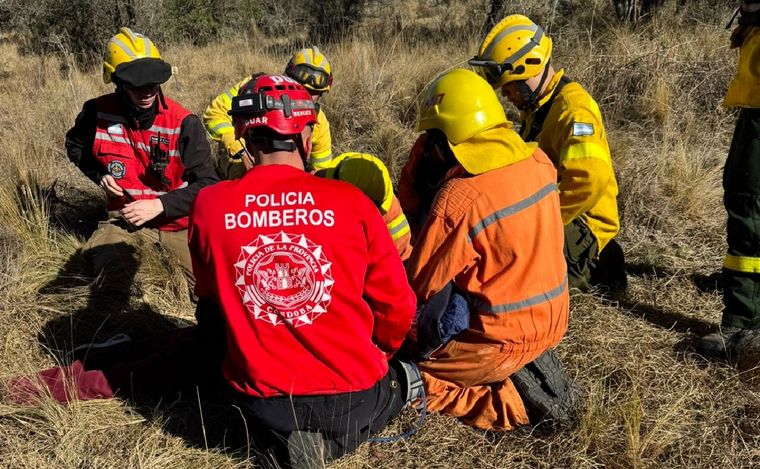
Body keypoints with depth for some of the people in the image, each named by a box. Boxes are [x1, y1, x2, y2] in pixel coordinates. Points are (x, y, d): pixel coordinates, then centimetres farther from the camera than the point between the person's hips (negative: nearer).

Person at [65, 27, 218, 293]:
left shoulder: (183, 123, -16)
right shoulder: (98, 113, -7)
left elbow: (206, 184, -14)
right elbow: (75, 146, 17)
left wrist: (160, 205, -24)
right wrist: (100, 175, -1)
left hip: (177, 219, -1)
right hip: (126, 216, 1)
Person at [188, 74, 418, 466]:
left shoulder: (208, 206, -9)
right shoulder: (349, 201, -13)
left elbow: (210, 298, 6)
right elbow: (396, 306, -3)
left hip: (260, 398, 0)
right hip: (350, 396, 0)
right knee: (396, 376, 33)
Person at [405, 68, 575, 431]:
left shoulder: (458, 199, -25)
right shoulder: (538, 162, -5)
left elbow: (421, 286, -14)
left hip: (503, 339, -8)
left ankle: (514, 402, -3)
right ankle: (532, 369, 16)